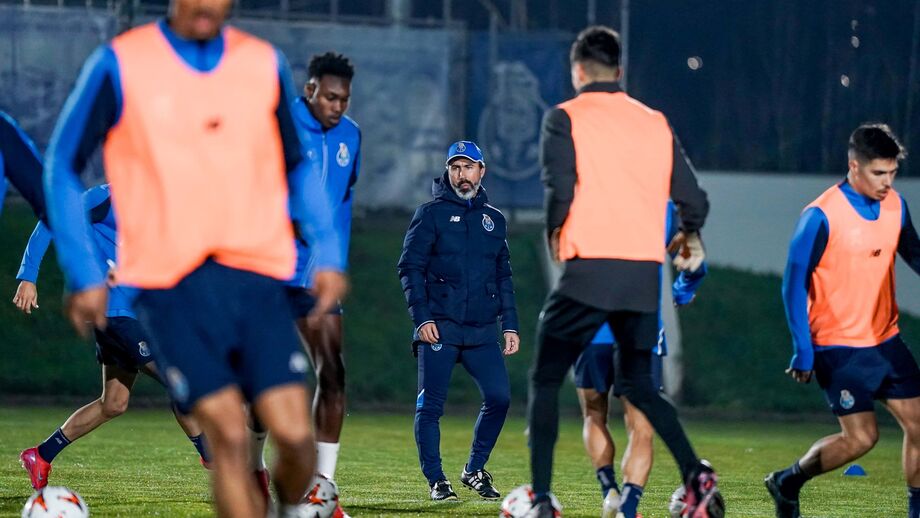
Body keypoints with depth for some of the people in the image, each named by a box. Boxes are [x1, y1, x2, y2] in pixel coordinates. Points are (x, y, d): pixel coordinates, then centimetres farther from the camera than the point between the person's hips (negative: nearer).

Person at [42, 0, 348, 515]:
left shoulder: (265, 64, 9)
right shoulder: (120, 65, -1)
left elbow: (298, 166, 21)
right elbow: (63, 167, 6)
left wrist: (328, 256, 8)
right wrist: (84, 275, 0)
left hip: (258, 278, 3)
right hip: (169, 281, -2)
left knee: (295, 435, -9)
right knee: (229, 435, -13)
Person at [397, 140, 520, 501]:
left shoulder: (494, 220, 16)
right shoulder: (431, 214, 3)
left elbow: (503, 278, 20)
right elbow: (410, 268, -2)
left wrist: (510, 325, 12)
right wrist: (422, 319, -11)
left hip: (481, 331, 4)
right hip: (439, 329, -4)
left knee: (499, 397, -8)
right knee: (431, 405, -4)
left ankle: (475, 471, 8)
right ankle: (436, 480, 5)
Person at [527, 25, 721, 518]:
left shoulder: (565, 118, -2)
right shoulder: (655, 123, 11)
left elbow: (560, 188, -14)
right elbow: (691, 199, 9)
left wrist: (554, 232, 6)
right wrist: (688, 236, 30)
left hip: (589, 271, -4)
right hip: (645, 274, 4)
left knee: (545, 380, 8)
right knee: (637, 384, 18)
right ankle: (696, 475, -3)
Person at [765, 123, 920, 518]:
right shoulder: (822, 216, -17)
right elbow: (794, 284, -13)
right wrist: (803, 351, -16)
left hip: (885, 339, 7)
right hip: (840, 347, -6)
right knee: (861, 437, -10)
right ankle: (787, 482, 11)